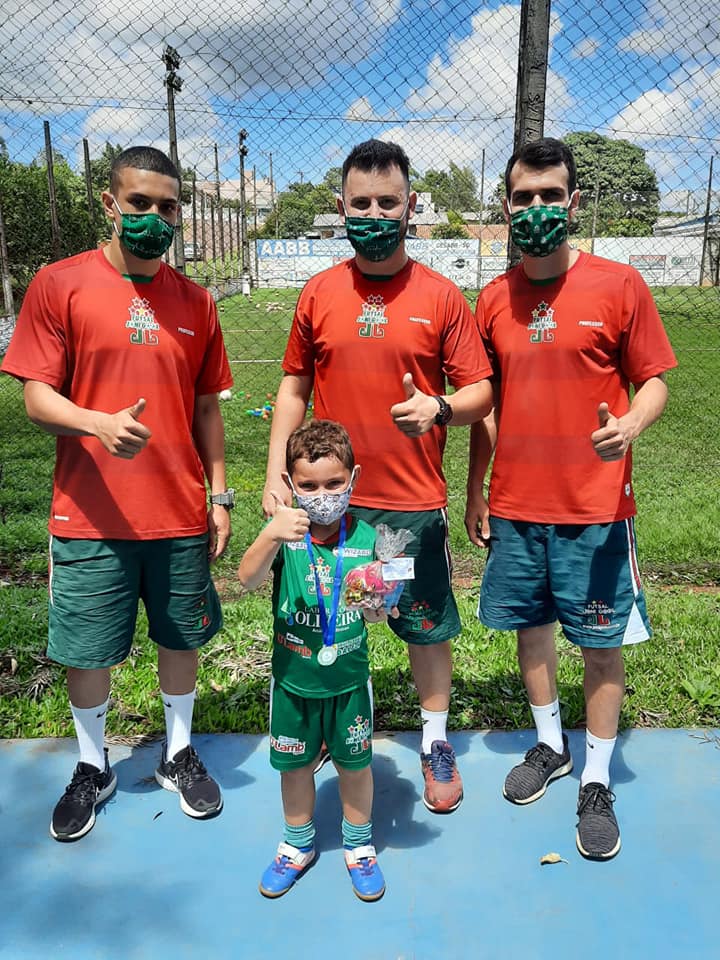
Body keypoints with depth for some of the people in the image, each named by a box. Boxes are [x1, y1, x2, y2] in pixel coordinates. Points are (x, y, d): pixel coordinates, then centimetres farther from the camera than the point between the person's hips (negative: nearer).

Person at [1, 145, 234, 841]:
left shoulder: (194, 301, 6)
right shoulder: (59, 284, -4)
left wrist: (219, 496, 8)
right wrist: (100, 424, -27)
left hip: (181, 516, 3)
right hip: (90, 517, -2)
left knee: (181, 639, 14)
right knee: (86, 652, 11)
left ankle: (178, 755, 38)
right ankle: (92, 768, 36)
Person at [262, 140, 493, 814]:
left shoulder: (441, 297, -2)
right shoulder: (318, 293, 3)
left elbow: (480, 391, -1)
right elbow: (294, 388, 9)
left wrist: (439, 409, -23)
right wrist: (276, 474, 2)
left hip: (414, 503, -1)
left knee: (428, 625, 11)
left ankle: (435, 743, 33)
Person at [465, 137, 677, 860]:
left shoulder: (619, 286, -5)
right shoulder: (493, 300, 5)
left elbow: (654, 381, -1)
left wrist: (630, 426, -24)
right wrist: (474, 493, 12)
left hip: (595, 508, -3)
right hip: (514, 507, 4)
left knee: (601, 643, 6)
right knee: (530, 626, 15)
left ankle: (596, 783, 25)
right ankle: (549, 746, 38)